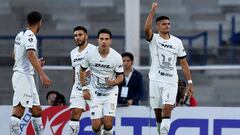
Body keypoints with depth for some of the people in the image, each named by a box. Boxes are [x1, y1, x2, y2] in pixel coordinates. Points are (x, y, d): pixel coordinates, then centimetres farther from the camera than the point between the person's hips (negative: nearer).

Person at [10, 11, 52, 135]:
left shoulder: (20, 35, 15)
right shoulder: (30, 36, -13)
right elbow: (31, 54, -29)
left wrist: (36, 63, 39)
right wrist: (42, 74, -37)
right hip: (24, 77, -10)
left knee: (36, 110, 13)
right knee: (18, 110, -13)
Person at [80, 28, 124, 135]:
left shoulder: (117, 57, -12)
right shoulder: (90, 54, -10)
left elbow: (120, 77, -4)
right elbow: (82, 70, 8)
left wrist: (112, 82, -25)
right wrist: (84, 88, 2)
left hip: (110, 92, -1)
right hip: (95, 93, 1)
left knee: (107, 122, -17)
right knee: (96, 125, -7)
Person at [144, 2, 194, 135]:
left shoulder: (177, 42, 6)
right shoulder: (154, 39, 0)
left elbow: (184, 64, 9)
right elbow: (147, 28, -24)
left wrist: (190, 83, 5)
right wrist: (153, 10, -28)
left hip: (171, 81, 0)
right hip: (155, 80, 0)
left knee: (167, 109, -16)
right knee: (158, 111, 5)